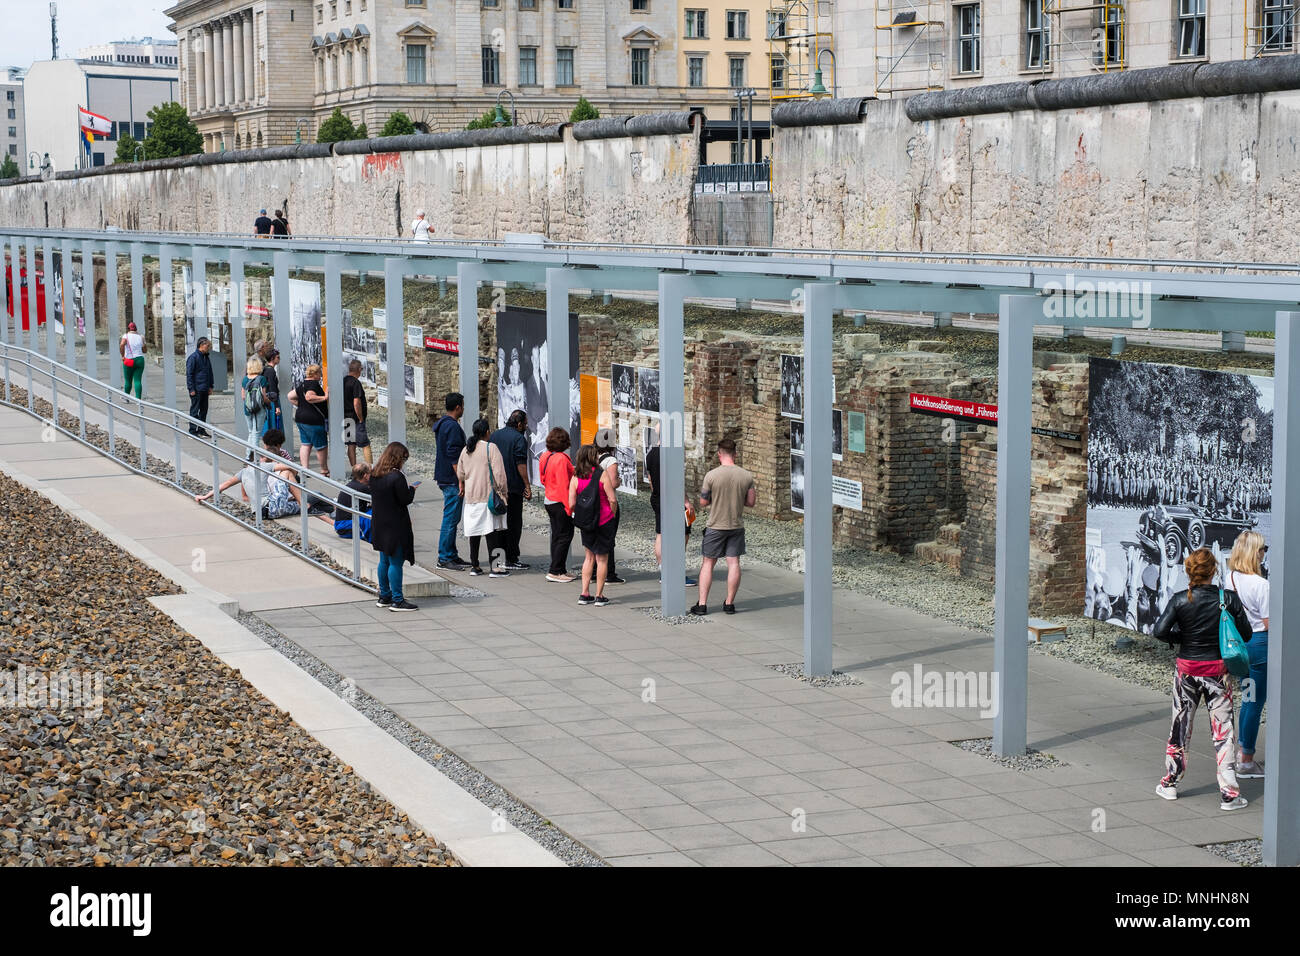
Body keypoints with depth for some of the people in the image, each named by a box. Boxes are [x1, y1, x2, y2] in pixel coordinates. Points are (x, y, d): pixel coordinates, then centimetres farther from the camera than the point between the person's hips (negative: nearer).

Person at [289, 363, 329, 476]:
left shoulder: (301, 384, 12)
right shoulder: (314, 384, -17)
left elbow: (290, 396, 18)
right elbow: (309, 397, -32)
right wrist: (324, 397, -27)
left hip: (300, 418, 9)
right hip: (313, 420, -9)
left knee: (305, 444, 12)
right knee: (321, 446, 4)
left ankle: (304, 468, 7)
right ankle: (324, 470, 14)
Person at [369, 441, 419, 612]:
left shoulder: (374, 475, 5)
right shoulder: (397, 477, -20)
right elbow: (406, 499, -17)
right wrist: (411, 489, 3)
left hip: (379, 525, 8)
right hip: (395, 526, -8)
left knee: (384, 561, 17)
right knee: (396, 562, -3)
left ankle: (384, 597, 24)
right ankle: (397, 601, -1)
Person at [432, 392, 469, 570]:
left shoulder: (441, 424, 15)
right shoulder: (452, 426, -17)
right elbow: (454, 456, -21)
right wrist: (461, 480, -20)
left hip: (444, 477, 11)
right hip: (451, 479, -11)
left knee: (451, 518, 15)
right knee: (451, 518, -7)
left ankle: (451, 556, 19)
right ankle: (445, 558, -5)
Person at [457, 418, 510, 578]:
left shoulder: (466, 450, 9)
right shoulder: (491, 448, -10)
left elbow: (460, 474, 16)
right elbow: (499, 473, -14)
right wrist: (503, 492, -7)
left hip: (470, 497, 6)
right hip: (488, 495, -6)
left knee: (474, 531, 11)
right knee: (492, 531, -6)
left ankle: (474, 566, 15)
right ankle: (493, 567, -9)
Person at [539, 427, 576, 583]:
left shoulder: (545, 456, 6)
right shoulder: (561, 459, -20)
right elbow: (563, 485, -22)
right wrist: (569, 507, -20)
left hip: (549, 501, 9)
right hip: (560, 503, -9)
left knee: (557, 535, 14)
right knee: (564, 536, -3)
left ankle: (560, 570, 19)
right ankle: (555, 571, -3)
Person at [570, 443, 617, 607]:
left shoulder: (575, 478, -2)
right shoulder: (602, 474, -11)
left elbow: (572, 504, -5)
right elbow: (612, 499, -14)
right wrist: (613, 514, 3)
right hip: (604, 520, -3)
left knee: (589, 556, 18)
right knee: (602, 558, 7)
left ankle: (585, 594, 15)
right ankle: (599, 596, 10)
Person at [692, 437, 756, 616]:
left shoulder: (711, 476, -14)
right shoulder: (747, 476, -6)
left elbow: (703, 502, -5)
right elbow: (750, 503, 1)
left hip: (715, 526, -2)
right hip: (737, 526, 2)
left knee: (708, 563, 7)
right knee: (733, 563, 7)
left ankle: (702, 604, 5)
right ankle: (729, 603, 11)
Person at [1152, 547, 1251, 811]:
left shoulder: (1180, 600, -10)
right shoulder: (1229, 598, -10)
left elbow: (1159, 631, -16)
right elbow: (1245, 632, -5)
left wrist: (1181, 638, 2)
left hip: (1187, 670, 1)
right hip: (1218, 671, -1)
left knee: (1180, 726, 15)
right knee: (1222, 730, 4)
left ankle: (1170, 784, 24)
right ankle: (1229, 793, 3)